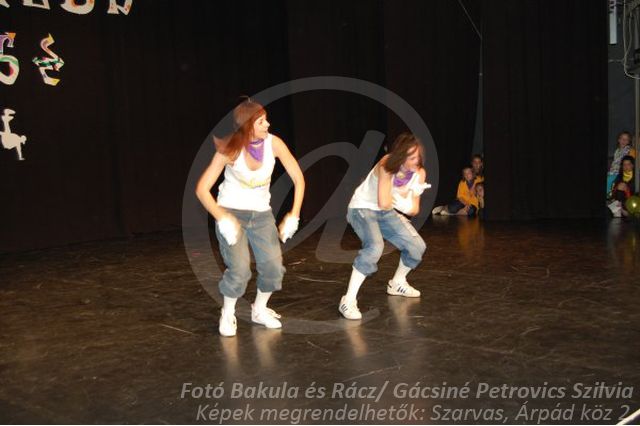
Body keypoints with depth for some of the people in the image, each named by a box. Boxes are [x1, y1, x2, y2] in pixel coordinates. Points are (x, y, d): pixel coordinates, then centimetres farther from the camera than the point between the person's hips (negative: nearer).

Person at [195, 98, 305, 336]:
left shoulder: (273, 143, -14)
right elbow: (202, 189, -18)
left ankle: (259, 310, 20)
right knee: (239, 269, -18)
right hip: (232, 212, -3)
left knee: (273, 267, -8)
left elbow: (298, 178, -7)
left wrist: (294, 215, -13)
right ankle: (227, 315, 10)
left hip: (261, 214, 3)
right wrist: (222, 219, -28)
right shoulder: (231, 149, -20)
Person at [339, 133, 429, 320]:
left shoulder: (419, 173, -9)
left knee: (417, 247, 3)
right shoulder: (387, 165, -27)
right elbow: (384, 203, -31)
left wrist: (407, 206, -23)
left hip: (386, 213, 7)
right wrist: (403, 192, -15)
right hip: (362, 208, -7)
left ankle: (397, 283, 32)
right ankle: (348, 300, -27)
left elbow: (414, 210, -2)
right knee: (374, 247, -33)